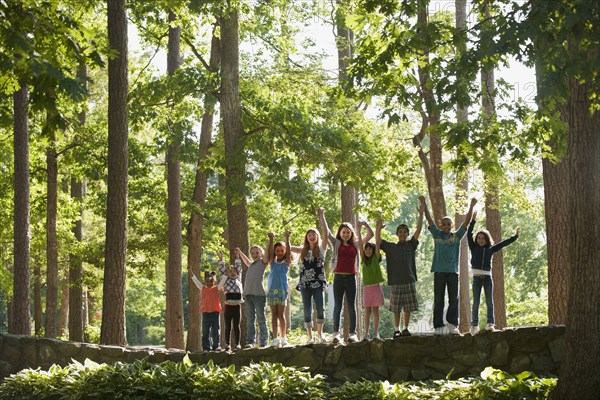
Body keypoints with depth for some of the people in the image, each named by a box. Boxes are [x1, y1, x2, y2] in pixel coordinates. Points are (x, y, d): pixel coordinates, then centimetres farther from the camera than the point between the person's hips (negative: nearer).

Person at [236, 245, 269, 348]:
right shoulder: (251, 265, 21)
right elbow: (246, 261, 43)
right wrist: (240, 253, 55)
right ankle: (250, 341, 4)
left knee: (261, 320, -3)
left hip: (259, 294, -6)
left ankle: (263, 342, -2)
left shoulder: (263, 262, 6)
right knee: (250, 320, 5)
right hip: (248, 293, 6)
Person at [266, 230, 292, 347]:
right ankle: (275, 338, 3)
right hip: (271, 290, 2)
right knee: (274, 315, 3)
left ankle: (283, 337, 1)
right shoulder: (272, 263, 10)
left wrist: (287, 238, -20)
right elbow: (270, 252, -3)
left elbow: (288, 251, -7)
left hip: (282, 290, -2)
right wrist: (271, 239, -18)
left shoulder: (286, 263, 6)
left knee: (281, 314, -3)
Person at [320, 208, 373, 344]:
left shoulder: (355, 245, 10)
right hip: (338, 277, -1)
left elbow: (370, 235, 11)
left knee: (351, 306, 3)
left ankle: (352, 333, 5)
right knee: (337, 306, 0)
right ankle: (336, 333, 1)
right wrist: (322, 215, -7)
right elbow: (326, 231, 1)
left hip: (351, 278, 1)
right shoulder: (336, 244, 7)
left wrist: (365, 224, -3)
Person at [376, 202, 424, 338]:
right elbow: (378, 242, 1)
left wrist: (421, 214, -6)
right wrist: (378, 228, -12)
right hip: (395, 282, -1)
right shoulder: (390, 247, 9)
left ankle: (405, 329, 11)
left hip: (409, 281, 1)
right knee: (396, 308, 1)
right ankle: (396, 330, 8)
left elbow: (418, 230, 2)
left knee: (408, 307, 2)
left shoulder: (411, 245, 9)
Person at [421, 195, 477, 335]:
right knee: (438, 300, 1)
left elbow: (466, 221, 4)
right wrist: (424, 204, -7)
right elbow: (429, 220, 1)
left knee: (454, 300, 1)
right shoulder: (437, 235, 8)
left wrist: (471, 206, -4)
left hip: (453, 271, 1)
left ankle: (453, 325, 6)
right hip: (439, 271, -1)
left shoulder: (457, 236, 9)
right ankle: (438, 326, 2)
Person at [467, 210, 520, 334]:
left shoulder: (491, 249, 9)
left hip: (487, 276, 1)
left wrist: (515, 236, 10)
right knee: (476, 302, 0)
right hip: (476, 277, -1)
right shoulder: (474, 248, 6)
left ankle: (491, 323, 1)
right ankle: (474, 325, 1)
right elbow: (469, 234, -2)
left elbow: (504, 243, 12)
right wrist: (473, 220, -8)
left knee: (489, 301, 1)